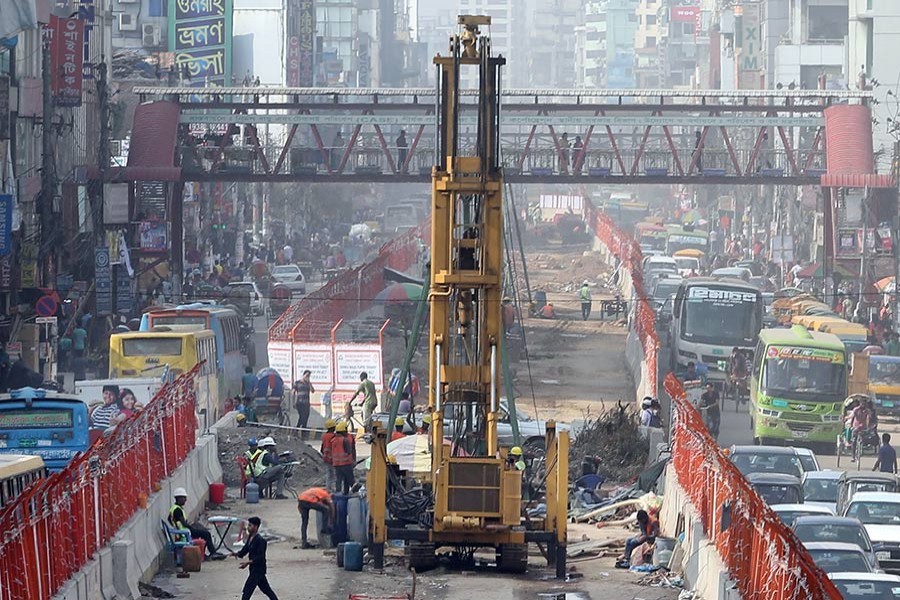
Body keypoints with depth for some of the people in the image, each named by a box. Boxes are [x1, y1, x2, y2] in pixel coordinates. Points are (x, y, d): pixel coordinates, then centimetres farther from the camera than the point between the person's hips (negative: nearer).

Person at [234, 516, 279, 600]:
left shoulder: (260, 540, -19)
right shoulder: (250, 538, 9)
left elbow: (260, 557, -23)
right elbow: (244, 551, 13)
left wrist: (248, 562, -31)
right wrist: (237, 554, -7)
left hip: (258, 569, -10)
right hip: (254, 569, 10)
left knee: (247, 592, -10)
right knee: (266, 589, 20)